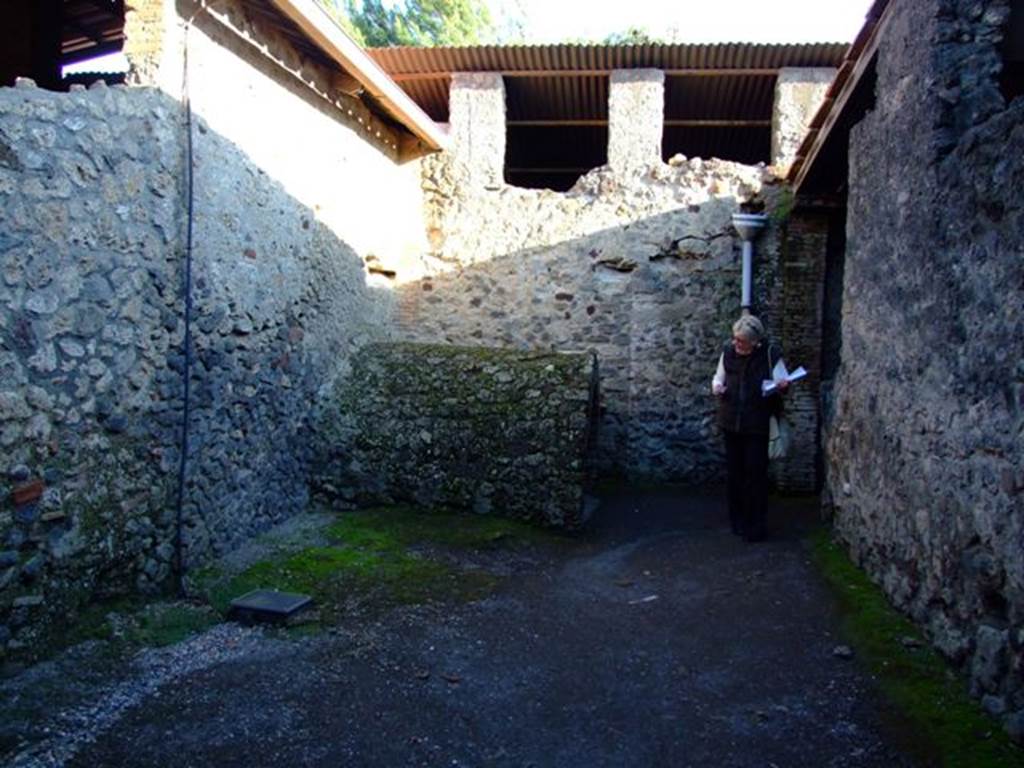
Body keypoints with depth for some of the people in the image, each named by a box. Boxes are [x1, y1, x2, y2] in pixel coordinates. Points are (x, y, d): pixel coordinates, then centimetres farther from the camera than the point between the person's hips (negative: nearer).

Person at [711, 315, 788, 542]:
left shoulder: (771, 354, -11)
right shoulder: (728, 351, 0)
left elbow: (782, 382, -2)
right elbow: (719, 376, 14)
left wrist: (782, 386, -24)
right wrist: (717, 386, -7)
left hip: (758, 425, -4)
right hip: (731, 421, 4)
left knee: (755, 474, 1)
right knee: (734, 472, 12)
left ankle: (754, 526, 13)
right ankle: (737, 521, 27)